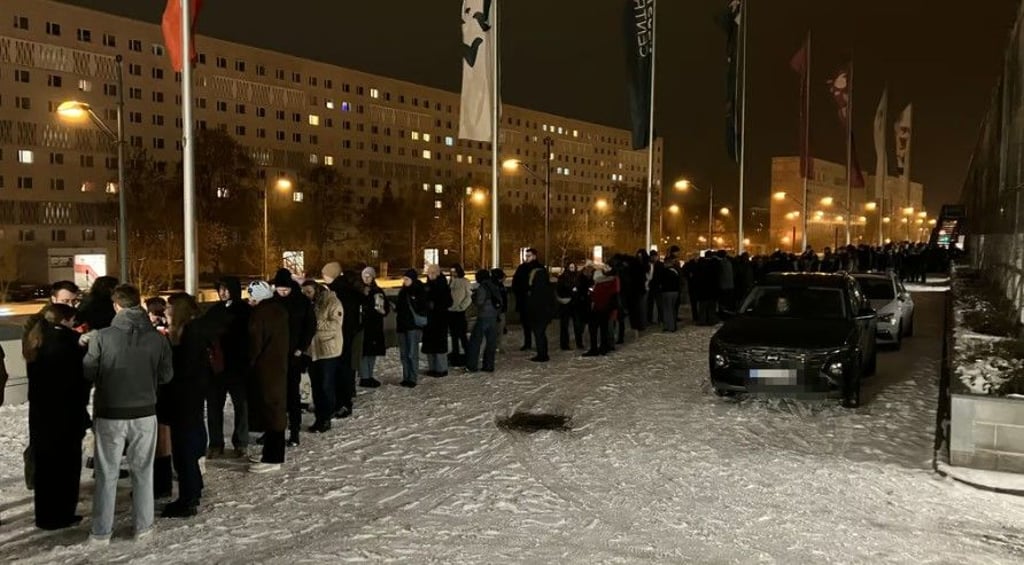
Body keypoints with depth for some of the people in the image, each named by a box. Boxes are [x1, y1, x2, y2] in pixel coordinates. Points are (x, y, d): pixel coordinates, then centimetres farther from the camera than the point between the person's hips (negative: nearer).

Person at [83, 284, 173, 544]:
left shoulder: (102, 337, -13)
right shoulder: (158, 338, -8)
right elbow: (166, 375, 0)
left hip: (109, 414, -1)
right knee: (143, 470, 14)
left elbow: (88, 373, -5)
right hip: (144, 413, 1)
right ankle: (143, 526, 22)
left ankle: (101, 531, 19)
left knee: (107, 474, 11)